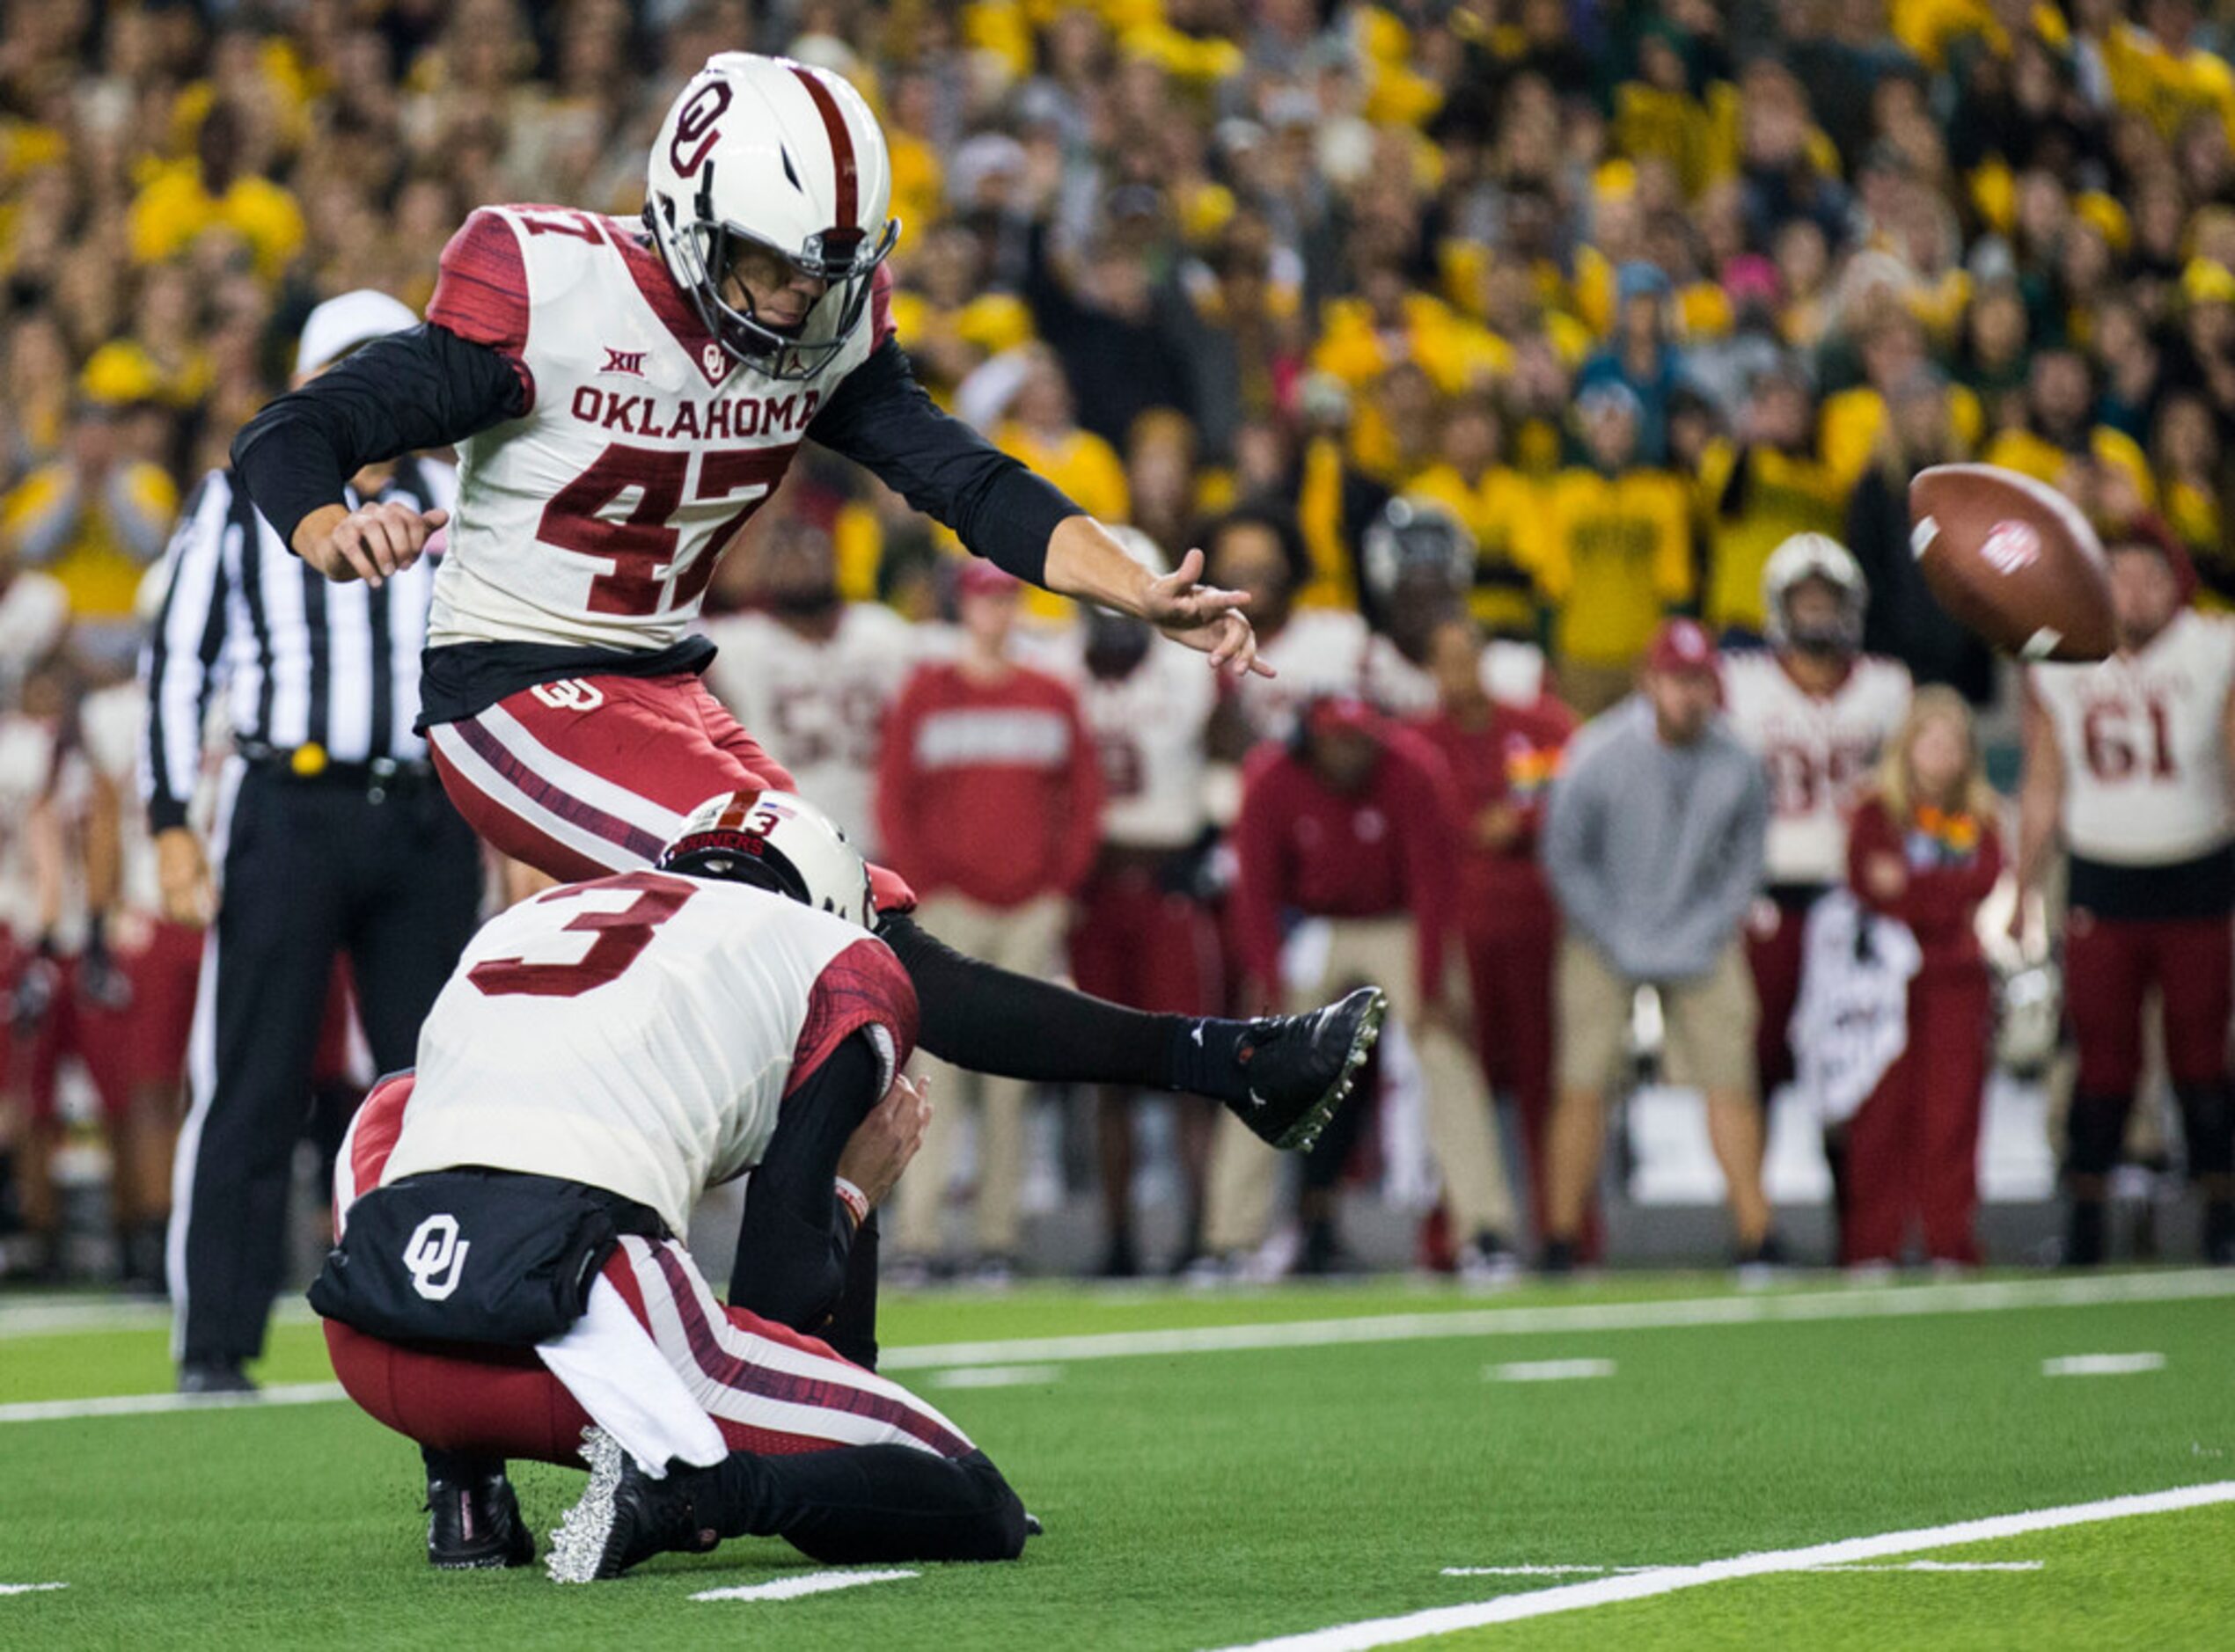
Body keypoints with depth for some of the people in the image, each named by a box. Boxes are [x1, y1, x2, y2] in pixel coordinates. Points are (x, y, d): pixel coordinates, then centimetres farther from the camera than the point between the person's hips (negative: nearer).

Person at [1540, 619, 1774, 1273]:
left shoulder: (1738, 767, -10)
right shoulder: (1598, 758, -17)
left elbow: (1744, 864, 7)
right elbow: (1565, 859, -5)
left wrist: (1707, 936, -2)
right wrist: (1621, 946, -7)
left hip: (1702, 946, 2)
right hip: (1606, 942, -2)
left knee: (1731, 1084, -5)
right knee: (1582, 1090, -6)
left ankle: (1757, 1239, -1)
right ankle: (1560, 1248, 1)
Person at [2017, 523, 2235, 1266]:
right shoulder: (2056, 667, 3)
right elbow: (2043, 791, 10)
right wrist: (2021, 892, 7)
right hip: (2101, 882, 1)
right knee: (2104, 1059, -1)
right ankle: (2084, 1214, 6)